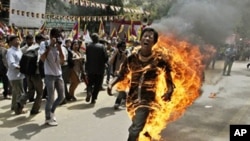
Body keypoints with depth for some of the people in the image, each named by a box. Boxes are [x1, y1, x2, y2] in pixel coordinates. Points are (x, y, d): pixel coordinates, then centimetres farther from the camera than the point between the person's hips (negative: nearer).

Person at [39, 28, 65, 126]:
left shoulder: (59, 45, 7)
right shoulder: (44, 44, -7)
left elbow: (62, 61, -3)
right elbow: (42, 59, -21)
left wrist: (59, 48, -14)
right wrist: (50, 46, -21)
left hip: (59, 75, 6)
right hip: (49, 75, -6)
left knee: (62, 96, 12)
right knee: (50, 98, -2)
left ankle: (51, 111, 33)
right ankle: (48, 118, 14)